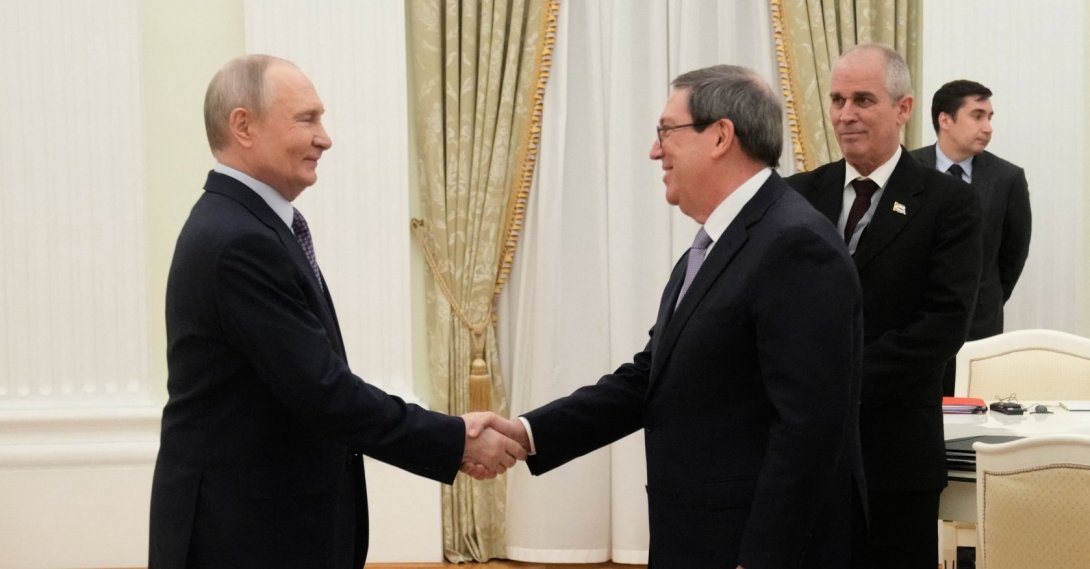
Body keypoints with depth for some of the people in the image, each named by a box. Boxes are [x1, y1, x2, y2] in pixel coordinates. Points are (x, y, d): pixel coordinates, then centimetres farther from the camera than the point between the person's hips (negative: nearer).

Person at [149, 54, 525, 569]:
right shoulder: (237, 241, -21)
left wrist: (446, 436, 3)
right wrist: (457, 442, -15)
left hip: (268, 521, 9)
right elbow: (322, 390, -23)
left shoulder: (248, 224, 10)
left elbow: (309, 385, 11)